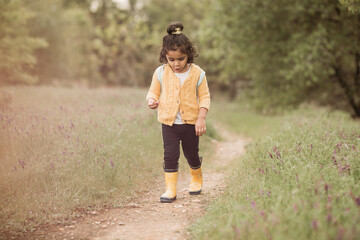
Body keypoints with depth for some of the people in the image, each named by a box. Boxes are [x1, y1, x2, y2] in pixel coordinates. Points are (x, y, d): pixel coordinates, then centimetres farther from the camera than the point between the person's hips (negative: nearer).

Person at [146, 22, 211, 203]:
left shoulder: (197, 73, -6)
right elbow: (153, 92, 8)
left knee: (192, 154, 13)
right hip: (169, 122, 1)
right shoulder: (161, 73, -3)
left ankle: (197, 178, 41)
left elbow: (204, 97, -2)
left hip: (191, 122, -1)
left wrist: (201, 118, -10)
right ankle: (170, 189, 4)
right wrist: (152, 100, -15)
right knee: (170, 155, -3)